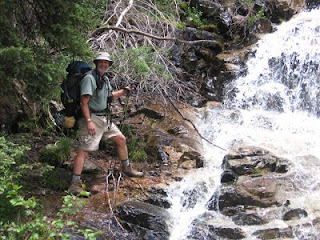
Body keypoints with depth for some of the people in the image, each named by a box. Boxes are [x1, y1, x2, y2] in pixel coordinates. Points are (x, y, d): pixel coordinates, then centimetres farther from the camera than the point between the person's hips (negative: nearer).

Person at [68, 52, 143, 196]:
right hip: (91, 118, -9)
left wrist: (123, 92, 13)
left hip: (104, 118, 9)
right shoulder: (89, 78, -16)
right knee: (84, 150, -12)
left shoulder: (105, 79, 13)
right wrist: (89, 121, -26)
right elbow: (84, 102, -21)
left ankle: (126, 168, 33)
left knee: (121, 139, 15)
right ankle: (75, 183, -12)